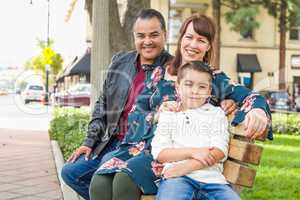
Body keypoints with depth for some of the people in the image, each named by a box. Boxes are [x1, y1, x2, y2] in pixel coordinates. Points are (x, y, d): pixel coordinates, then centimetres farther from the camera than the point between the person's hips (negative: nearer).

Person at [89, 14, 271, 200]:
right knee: (99, 182, -29)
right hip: (143, 143, 3)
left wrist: (258, 110, -28)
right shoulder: (160, 73, 17)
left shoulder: (214, 79, 11)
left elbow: (249, 96, -4)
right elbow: (134, 113, 13)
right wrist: (154, 116, -9)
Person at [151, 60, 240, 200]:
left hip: (211, 178, 2)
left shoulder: (216, 114, 18)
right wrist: (192, 152, -9)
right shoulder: (168, 115, 18)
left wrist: (186, 166, -10)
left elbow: (220, 152, 3)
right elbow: (159, 153, 6)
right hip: (177, 177, -2)